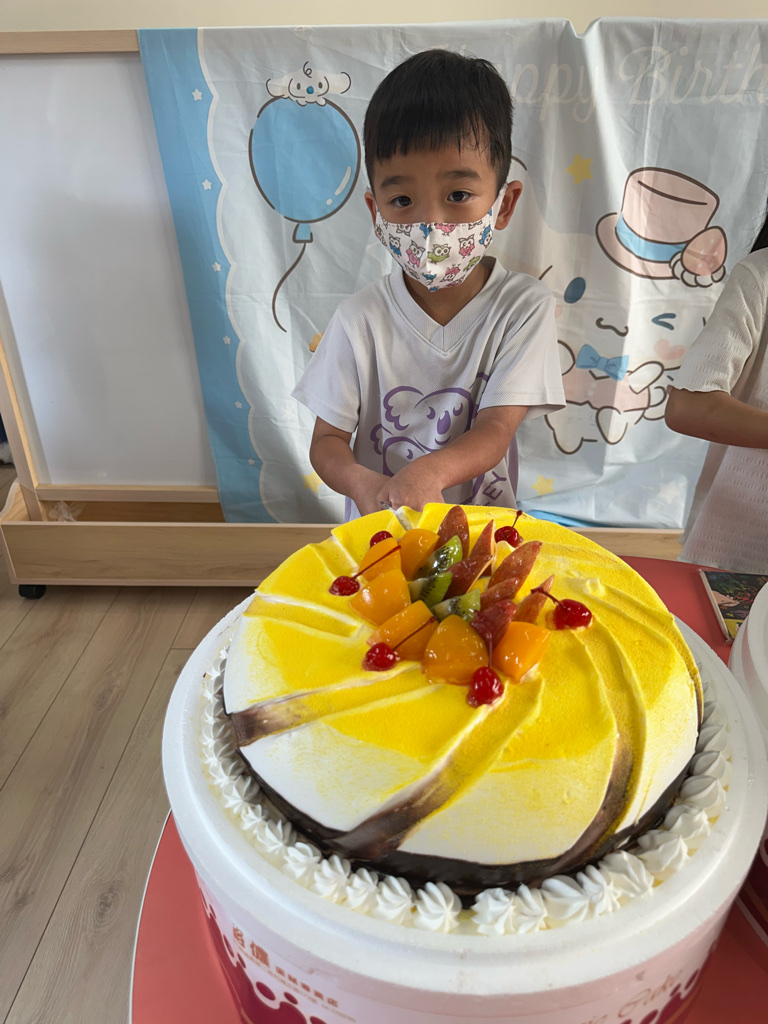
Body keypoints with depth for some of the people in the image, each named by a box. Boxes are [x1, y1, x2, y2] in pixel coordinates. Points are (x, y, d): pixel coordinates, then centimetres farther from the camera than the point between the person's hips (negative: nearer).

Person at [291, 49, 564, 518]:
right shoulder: (360, 320, -7)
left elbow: (496, 431, -14)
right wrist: (361, 482, -26)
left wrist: (428, 472, -35)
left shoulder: (525, 307, -8)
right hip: (378, 533, 2)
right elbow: (327, 440, -3)